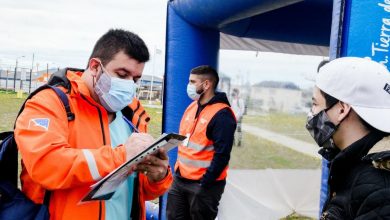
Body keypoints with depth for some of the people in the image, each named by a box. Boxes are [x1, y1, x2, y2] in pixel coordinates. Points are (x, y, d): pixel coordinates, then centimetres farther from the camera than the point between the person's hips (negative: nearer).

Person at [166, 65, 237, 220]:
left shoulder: (222, 115, -16)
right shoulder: (192, 107, 11)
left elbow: (222, 155, -20)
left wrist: (204, 183, -19)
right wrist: (178, 169, 13)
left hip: (203, 185, -8)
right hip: (179, 179, 8)